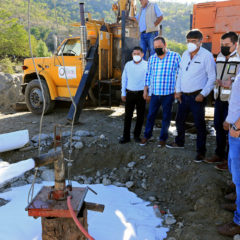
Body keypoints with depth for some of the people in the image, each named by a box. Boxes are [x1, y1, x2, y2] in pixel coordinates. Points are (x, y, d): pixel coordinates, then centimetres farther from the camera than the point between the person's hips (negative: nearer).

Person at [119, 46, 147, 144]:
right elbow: (124, 79, 10)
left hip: (141, 94, -2)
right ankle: (126, 136, 13)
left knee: (140, 116, 7)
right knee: (128, 115, 4)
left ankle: (137, 135, 23)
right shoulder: (128, 65, 5)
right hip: (130, 93, 2)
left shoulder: (147, 65, -4)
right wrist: (123, 93, 10)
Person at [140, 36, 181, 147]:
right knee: (150, 115, 11)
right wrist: (145, 90, 12)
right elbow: (148, 75, 13)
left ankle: (163, 138, 25)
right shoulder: (152, 58, 8)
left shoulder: (175, 56, -4)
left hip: (168, 93, -3)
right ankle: (147, 135, 29)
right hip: (154, 93, 3)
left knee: (166, 117, 8)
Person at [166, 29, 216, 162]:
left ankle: (201, 151, 15)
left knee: (199, 124, 2)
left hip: (197, 96, -6)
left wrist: (203, 94, -14)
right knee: (179, 120, 18)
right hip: (183, 95, 6)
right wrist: (178, 90, 8)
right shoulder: (185, 54, 8)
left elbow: (212, 78, -9)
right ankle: (179, 142, 39)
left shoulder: (207, 56, -10)